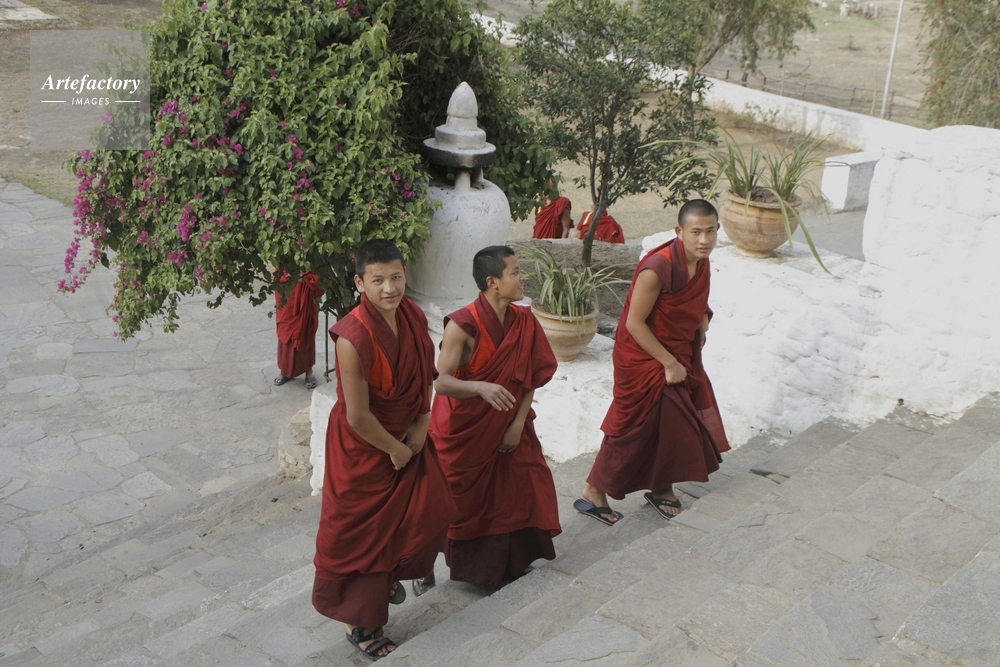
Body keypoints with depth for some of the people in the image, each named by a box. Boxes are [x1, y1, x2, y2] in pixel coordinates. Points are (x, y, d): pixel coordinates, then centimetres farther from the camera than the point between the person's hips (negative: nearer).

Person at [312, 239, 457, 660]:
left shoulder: (413, 317, -10)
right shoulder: (353, 338, -31)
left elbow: (425, 375, 7)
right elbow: (358, 417, -26)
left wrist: (421, 425, -4)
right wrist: (395, 450, -12)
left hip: (407, 436, 7)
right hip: (363, 446, -7)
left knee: (432, 511, 14)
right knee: (360, 533, 8)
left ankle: (390, 574, 44)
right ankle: (359, 623, 30)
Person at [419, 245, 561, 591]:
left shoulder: (524, 322, -7)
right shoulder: (463, 325, -24)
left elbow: (530, 378, -1)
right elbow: (441, 382, -28)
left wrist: (518, 423, -7)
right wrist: (481, 387, -45)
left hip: (506, 428, 5)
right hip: (461, 430, -5)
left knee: (520, 488, 8)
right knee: (451, 501, 6)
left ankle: (508, 561, 29)